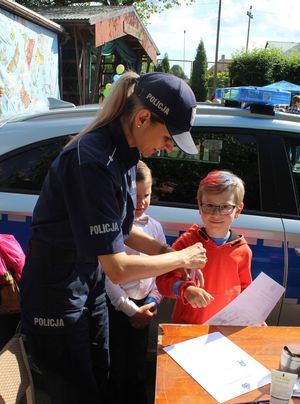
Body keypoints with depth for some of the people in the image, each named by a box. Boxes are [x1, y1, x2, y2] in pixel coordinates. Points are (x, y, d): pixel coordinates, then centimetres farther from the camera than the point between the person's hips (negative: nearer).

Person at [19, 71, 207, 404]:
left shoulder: (124, 152, -2)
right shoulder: (94, 161, -30)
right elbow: (118, 269, -30)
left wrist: (168, 251, -3)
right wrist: (181, 258, -16)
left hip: (90, 287, 8)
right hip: (55, 298, -8)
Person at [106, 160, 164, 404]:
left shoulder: (154, 227, 5)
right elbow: (106, 276, -15)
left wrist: (153, 301, -3)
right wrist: (130, 308, -12)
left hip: (143, 308, 5)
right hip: (116, 308, -5)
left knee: (138, 367, 18)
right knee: (116, 369, 7)